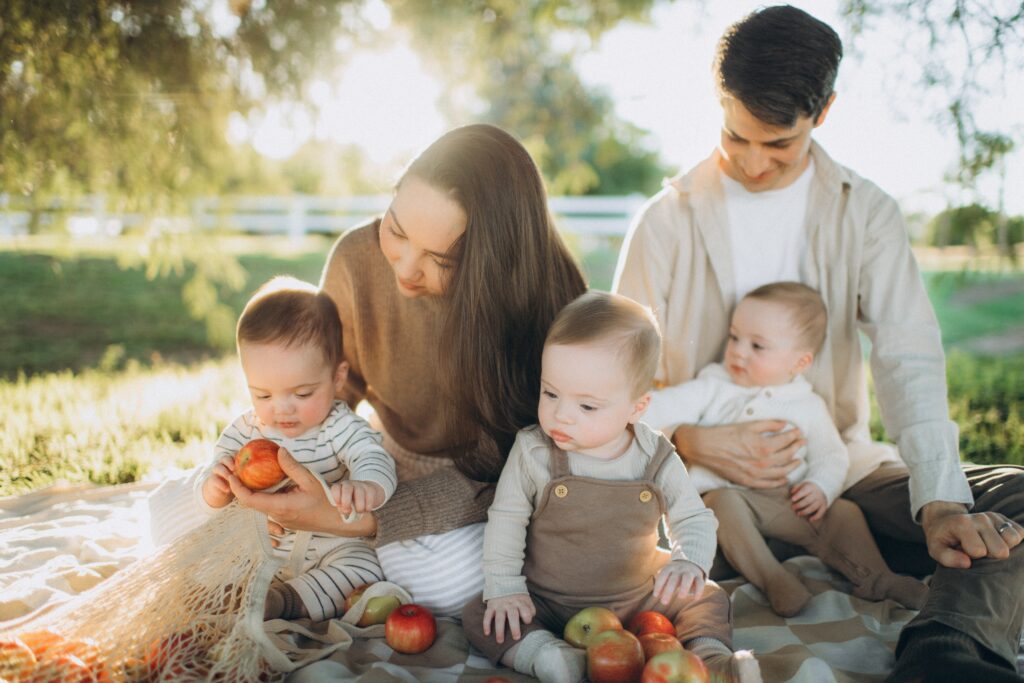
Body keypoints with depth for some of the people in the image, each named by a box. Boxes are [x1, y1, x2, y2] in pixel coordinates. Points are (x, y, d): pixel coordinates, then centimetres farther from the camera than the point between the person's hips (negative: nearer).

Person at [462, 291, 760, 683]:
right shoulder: (533, 452, -17)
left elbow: (694, 521, -5)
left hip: (640, 597, 1)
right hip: (548, 603, -1)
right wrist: (503, 588, -11)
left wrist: (689, 563, -26)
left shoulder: (657, 461, -14)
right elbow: (506, 519, -7)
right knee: (480, 616, -20)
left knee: (706, 599, -5)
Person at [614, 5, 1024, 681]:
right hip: (699, 475, -1)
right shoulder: (667, 220, 2)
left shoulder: (866, 214, 4)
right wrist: (696, 442, -21)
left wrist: (939, 500, -24)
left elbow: (909, 358, -9)